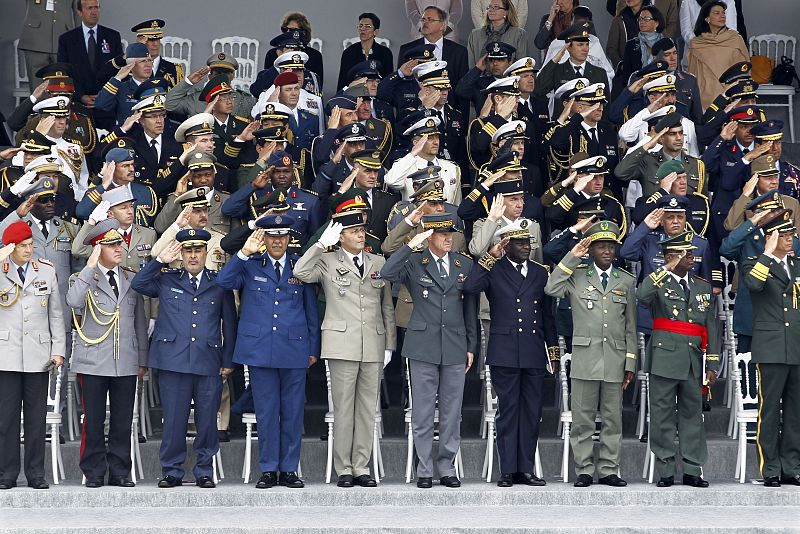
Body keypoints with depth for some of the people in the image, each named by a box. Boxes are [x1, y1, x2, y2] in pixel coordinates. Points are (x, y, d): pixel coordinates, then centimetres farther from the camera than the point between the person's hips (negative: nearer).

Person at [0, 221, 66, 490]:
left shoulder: (47, 271, 9)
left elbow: (56, 314, 11)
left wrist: (58, 349, 5)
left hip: (38, 356, 2)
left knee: (36, 417, 4)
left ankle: (36, 473, 10)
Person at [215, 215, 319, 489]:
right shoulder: (250, 266, 7)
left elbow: (311, 310, 13)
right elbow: (222, 282, -10)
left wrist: (313, 349, 10)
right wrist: (244, 253, -16)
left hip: (294, 349, 1)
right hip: (259, 350, -1)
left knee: (293, 412, 3)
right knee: (266, 412, 2)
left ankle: (289, 469, 10)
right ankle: (268, 469, 9)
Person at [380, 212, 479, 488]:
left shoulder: (465, 264, 9)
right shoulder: (414, 263, 0)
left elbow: (471, 307, 13)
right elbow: (387, 273, -19)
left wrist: (471, 346, 10)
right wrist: (410, 246, -21)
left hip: (455, 347, 3)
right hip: (423, 346, -2)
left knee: (452, 412, 5)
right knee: (422, 412, 1)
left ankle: (447, 467, 13)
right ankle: (424, 469, 8)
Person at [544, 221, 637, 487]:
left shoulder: (627, 281, 11)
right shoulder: (577, 276, 6)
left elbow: (630, 326, 12)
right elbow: (551, 289, -13)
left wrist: (630, 363, 7)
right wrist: (572, 257, -9)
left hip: (615, 360, 2)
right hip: (584, 358, -2)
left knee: (613, 418, 5)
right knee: (582, 418, 0)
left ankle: (608, 470, 11)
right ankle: (584, 471, 6)